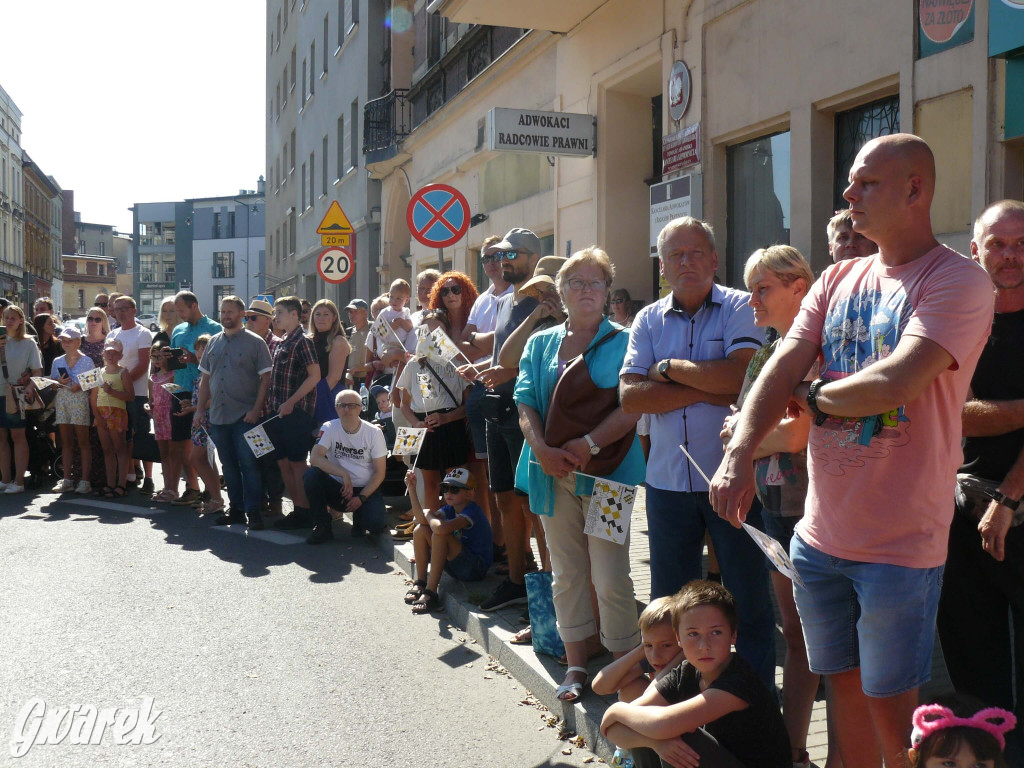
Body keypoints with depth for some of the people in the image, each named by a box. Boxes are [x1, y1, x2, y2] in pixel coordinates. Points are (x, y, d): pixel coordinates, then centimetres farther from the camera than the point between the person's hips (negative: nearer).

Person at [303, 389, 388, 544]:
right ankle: (323, 527, -11)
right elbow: (315, 458, -20)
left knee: (377, 524, -28)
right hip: (337, 488, 1)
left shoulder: (374, 433, -4)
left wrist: (361, 498, -16)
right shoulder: (329, 428, -4)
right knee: (310, 475, -28)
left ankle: (360, 516, 11)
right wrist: (344, 475, -29)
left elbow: (379, 473, -4)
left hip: (365, 490, -1)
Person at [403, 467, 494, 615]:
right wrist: (412, 488, -12)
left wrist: (429, 515, -15)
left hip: (477, 568, -9)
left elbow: (441, 528, -37)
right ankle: (420, 583, 2)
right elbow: (421, 518, -6)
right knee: (420, 530, -2)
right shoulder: (450, 509, 5)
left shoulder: (472, 511, -22)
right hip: (456, 567, 9)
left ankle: (431, 593, -24)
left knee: (440, 535, -30)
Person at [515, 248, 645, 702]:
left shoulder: (622, 342, 1)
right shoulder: (541, 344, 14)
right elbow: (526, 403, 5)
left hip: (606, 471, -4)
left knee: (610, 577, -5)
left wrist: (587, 445, -19)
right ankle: (576, 666, 21)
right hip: (553, 474, 4)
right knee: (566, 574, 10)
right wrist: (541, 448, -12)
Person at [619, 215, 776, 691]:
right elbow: (630, 396, -6)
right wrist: (707, 390, -14)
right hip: (668, 481, 4)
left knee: (749, 602, 6)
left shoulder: (740, 308, -3)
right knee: (668, 603, 15)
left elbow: (741, 375, -21)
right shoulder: (648, 321, 7)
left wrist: (669, 368, -9)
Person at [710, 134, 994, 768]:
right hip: (820, 532, 6)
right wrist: (740, 454, -15)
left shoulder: (960, 280, -12)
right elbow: (783, 367, -1)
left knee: (890, 706, 5)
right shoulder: (838, 280, 9)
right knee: (847, 687, 18)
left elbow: (895, 384, -25)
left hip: (900, 543, -6)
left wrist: (814, 396, -7)